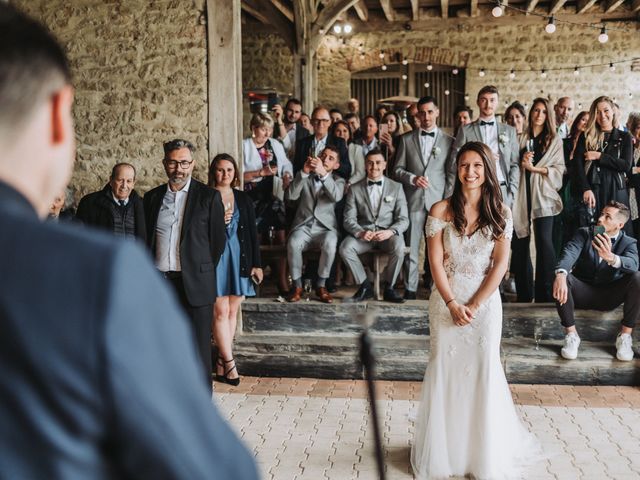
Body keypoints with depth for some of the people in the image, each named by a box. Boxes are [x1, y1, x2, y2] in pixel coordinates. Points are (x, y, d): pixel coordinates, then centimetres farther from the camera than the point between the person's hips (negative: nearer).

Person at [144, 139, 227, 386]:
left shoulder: (209, 196, -1)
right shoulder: (152, 197, 10)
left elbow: (218, 241, 2)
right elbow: (147, 239, 16)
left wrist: (201, 273, 5)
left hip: (195, 285, -3)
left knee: (199, 350, 1)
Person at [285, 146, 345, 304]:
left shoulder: (338, 180, 13)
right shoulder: (305, 177, 16)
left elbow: (336, 196, -12)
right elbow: (290, 196, -3)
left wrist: (323, 173, -25)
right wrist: (304, 172, -13)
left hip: (325, 228, 0)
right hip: (303, 226, 1)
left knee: (330, 244, -35)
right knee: (293, 243, -33)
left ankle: (321, 286, -18)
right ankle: (297, 286, -16)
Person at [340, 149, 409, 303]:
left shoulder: (396, 187, 8)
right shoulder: (355, 189, 9)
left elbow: (404, 219, 2)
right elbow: (349, 219, 3)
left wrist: (390, 231, -20)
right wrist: (360, 232, -20)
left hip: (388, 234, -1)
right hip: (363, 234, 1)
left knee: (398, 248, -34)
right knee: (345, 248, -29)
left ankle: (389, 288, -11)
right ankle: (365, 286, -10)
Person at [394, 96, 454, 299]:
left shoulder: (448, 141, 8)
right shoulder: (407, 139, 10)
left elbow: (451, 174, 7)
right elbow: (398, 169, 10)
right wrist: (412, 178, -9)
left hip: (438, 202, 0)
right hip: (413, 200, 1)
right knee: (411, 248, -1)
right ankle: (410, 290, 6)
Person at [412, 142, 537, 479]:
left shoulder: (500, 212, -1)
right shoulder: (441, 210, -3)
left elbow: (501, 263, -4)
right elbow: (435, 261, -5)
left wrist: (474, 305, -10)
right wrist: (452, 303, -12)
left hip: (485, 302, 0)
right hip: (446, 300, 0)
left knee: (484, 371, 1)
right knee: (444, 370, 3)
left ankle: (488, 453, 18)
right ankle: (443, 450, 19)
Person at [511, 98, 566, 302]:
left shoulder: (554, 140, 10)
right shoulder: (521, 138, 14)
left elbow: (559, 170, 3)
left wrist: (535, 168, -9)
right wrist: (522, 162, -7)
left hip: (543, 195, -2)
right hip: (522, 194, 2)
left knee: (544, 241, -13)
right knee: (520, 242, 2)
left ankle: (545, 292, -7)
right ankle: (524, 291, 13)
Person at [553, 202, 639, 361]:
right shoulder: (584, 233, -1)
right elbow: (570, 252, -23)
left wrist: (611, 257, -51)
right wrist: (560, 274, -46)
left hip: (609, 296, 0)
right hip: (583, 292, 0)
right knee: (562, 277, -30)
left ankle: (625, 335, -19)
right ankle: (571, 334, -23)